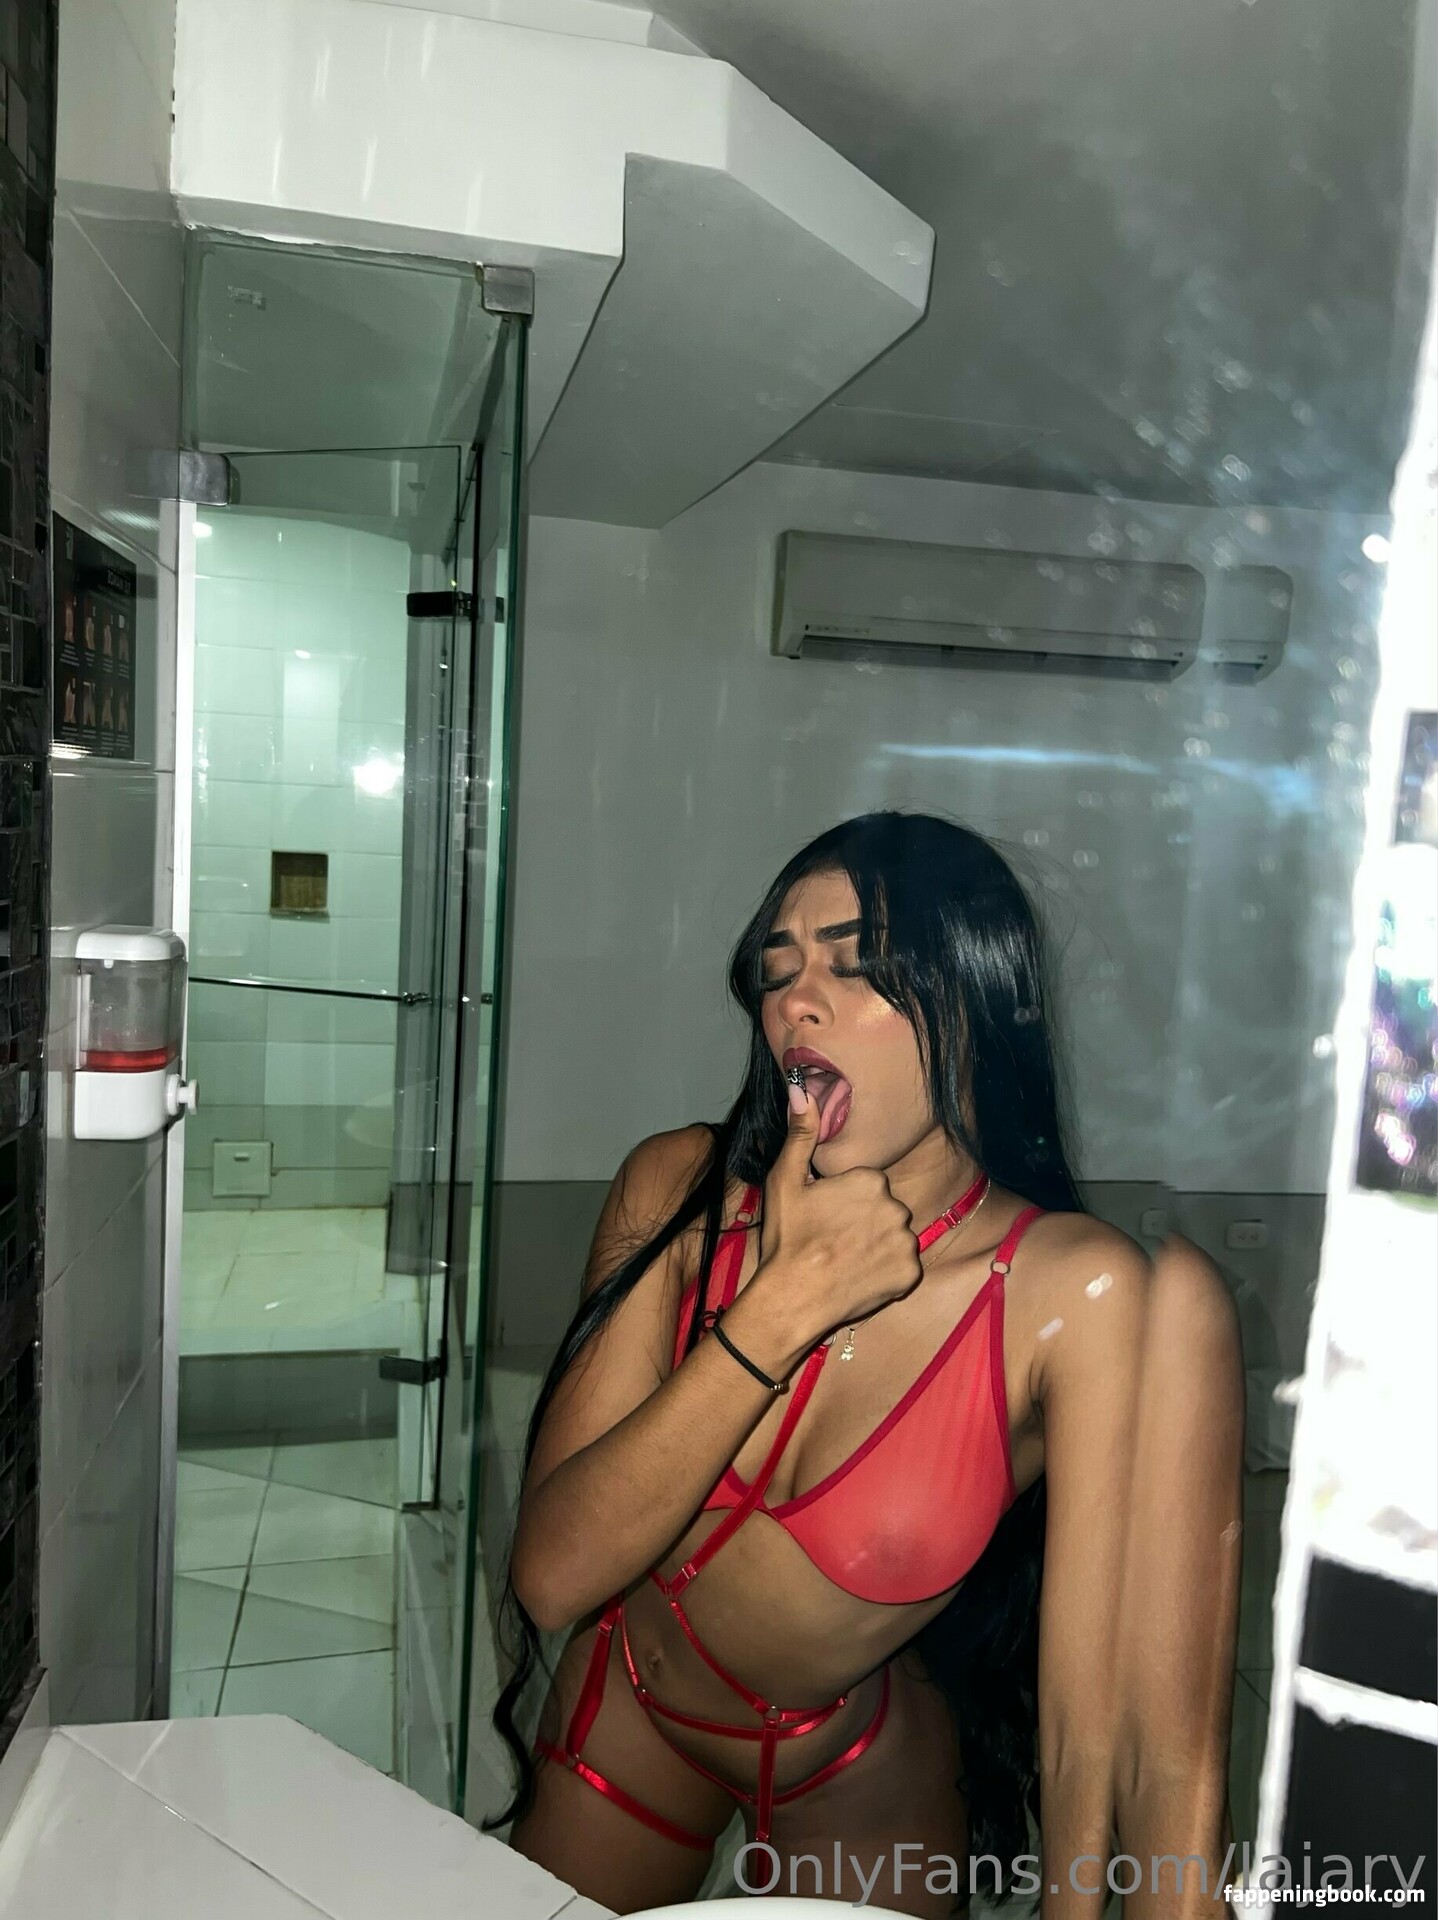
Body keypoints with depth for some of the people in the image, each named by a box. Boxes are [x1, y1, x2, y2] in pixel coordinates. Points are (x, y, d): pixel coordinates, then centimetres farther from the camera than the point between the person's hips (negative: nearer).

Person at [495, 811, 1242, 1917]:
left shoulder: (1077, 1294, -29)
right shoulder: (680, 1190, -20)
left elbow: (1100, 1732, -28)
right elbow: (553, 1575, -26)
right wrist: (782, 1303, -34)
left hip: (864, 1792, -3)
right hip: (627, 1723, 4)